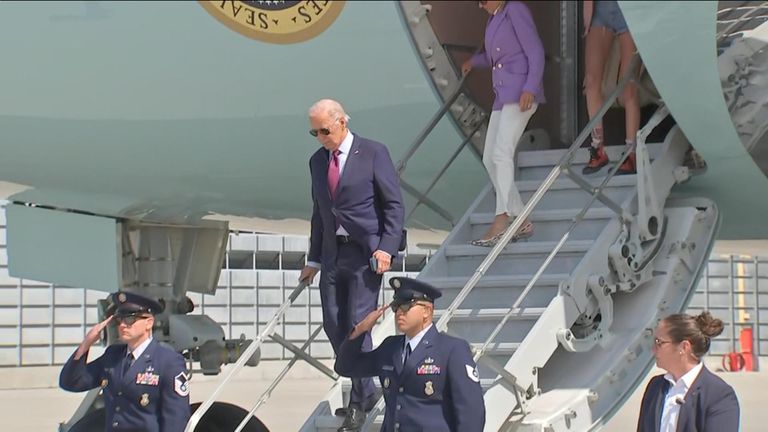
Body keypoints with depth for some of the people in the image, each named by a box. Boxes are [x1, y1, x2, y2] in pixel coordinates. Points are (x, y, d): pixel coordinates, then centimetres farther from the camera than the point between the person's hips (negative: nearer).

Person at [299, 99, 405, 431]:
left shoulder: (373, 153, -6)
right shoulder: (317, 161, 12)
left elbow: (394, 205, -6)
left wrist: (386, 248, -15)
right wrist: (314, 259, 15)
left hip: (365, 253, -6)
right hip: (332, 254, 6)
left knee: (358, 325, -7)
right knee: (333, 325, 4)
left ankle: (360, 402, 4)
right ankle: (363, 390, 20)